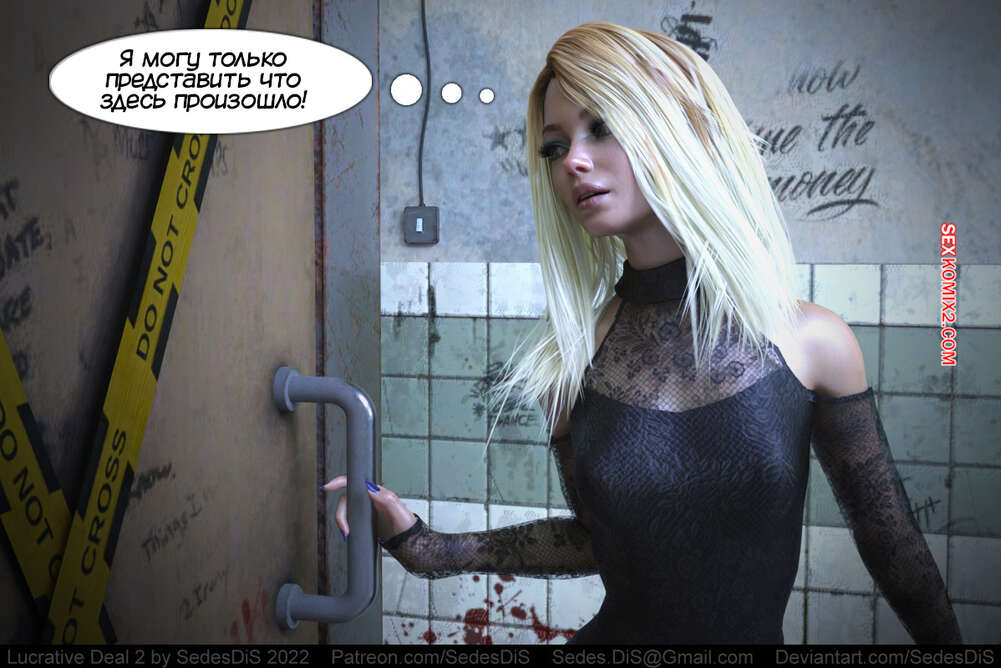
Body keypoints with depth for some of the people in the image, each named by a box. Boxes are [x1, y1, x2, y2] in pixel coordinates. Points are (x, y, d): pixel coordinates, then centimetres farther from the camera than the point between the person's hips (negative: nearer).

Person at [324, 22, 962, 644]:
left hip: (756, 631, 0)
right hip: (619, 632, 1)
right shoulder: (572, 360, -10)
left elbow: (889, 541, -3)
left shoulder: (812, 343, -14)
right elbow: (597, 536, 1)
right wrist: (428, 547, -7)